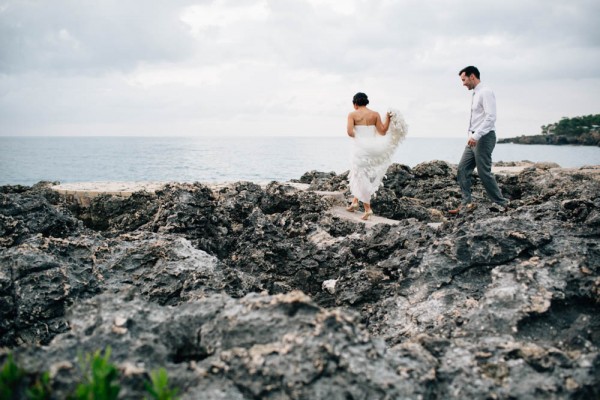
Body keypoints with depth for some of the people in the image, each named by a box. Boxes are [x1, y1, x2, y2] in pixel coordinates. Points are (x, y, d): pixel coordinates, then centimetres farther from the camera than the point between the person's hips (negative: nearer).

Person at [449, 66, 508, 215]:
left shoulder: (485, 92, -12)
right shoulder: (475, 94, 17)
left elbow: (491, 117, -22)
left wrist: (476, 136, -27)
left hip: (484, 138, -9)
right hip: (474, 138, 9)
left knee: (484, 173, -5)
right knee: (463, 169, 3)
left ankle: (501, 203, 8)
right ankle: (466, 203, 5)